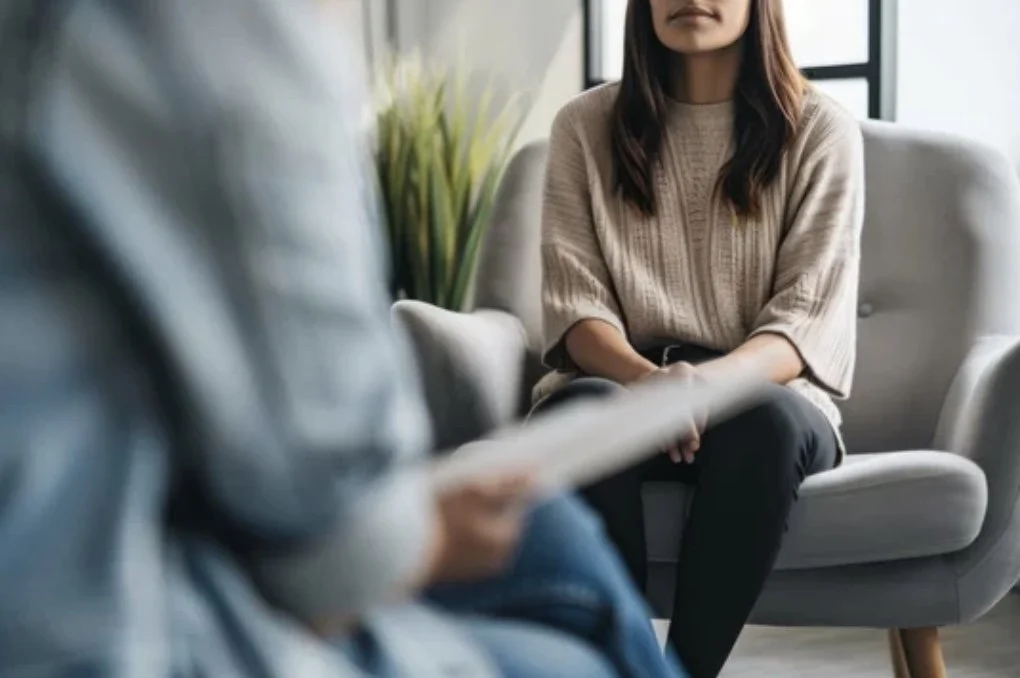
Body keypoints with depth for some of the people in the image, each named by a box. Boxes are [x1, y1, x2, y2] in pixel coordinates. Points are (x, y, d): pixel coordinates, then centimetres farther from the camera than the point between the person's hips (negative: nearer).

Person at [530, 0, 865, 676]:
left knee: (767, 417, -36)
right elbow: (575, 304, 0)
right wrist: (644, 378, -23)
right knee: (586, 410, -35)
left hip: (763, 390, 0)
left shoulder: (821, 130, 4)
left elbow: (808, 319, -5)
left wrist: (709, 380, -26)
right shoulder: (586, 127, 7)